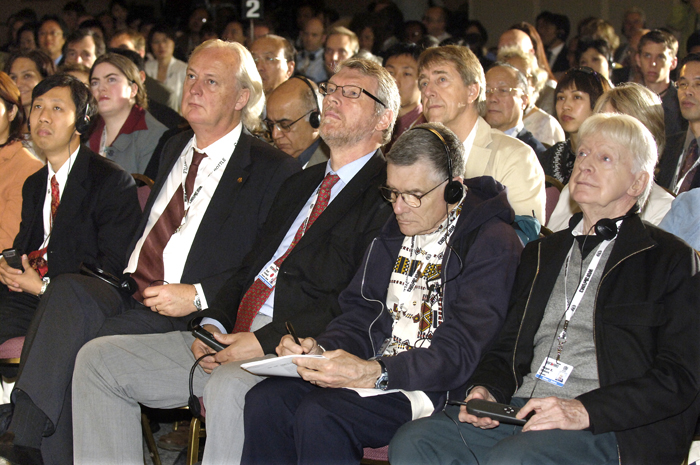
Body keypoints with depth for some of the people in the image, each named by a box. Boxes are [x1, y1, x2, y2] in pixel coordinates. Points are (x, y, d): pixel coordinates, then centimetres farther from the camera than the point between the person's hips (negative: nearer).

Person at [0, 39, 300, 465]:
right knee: (67, 292, -28)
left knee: (95, 351, -32)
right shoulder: (177, 148, 23)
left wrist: (199, 295, -15)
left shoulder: (272, 170, 0)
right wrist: (122, 276, 7)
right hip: (126, 295, 6)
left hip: (186, 317, -6)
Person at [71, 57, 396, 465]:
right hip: (231, 338, 9)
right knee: (98, 359, -1)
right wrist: (214, 324, 1)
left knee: (229, 386, -40)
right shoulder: (302, 183, 25)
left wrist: (266, 342, -20)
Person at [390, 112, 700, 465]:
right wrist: (485, 390, 1)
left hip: (610, 429, -6)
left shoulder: (671, 260, 6)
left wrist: (586, 410, -17)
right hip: (518, 410, 6)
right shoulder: (541, 254, 27)